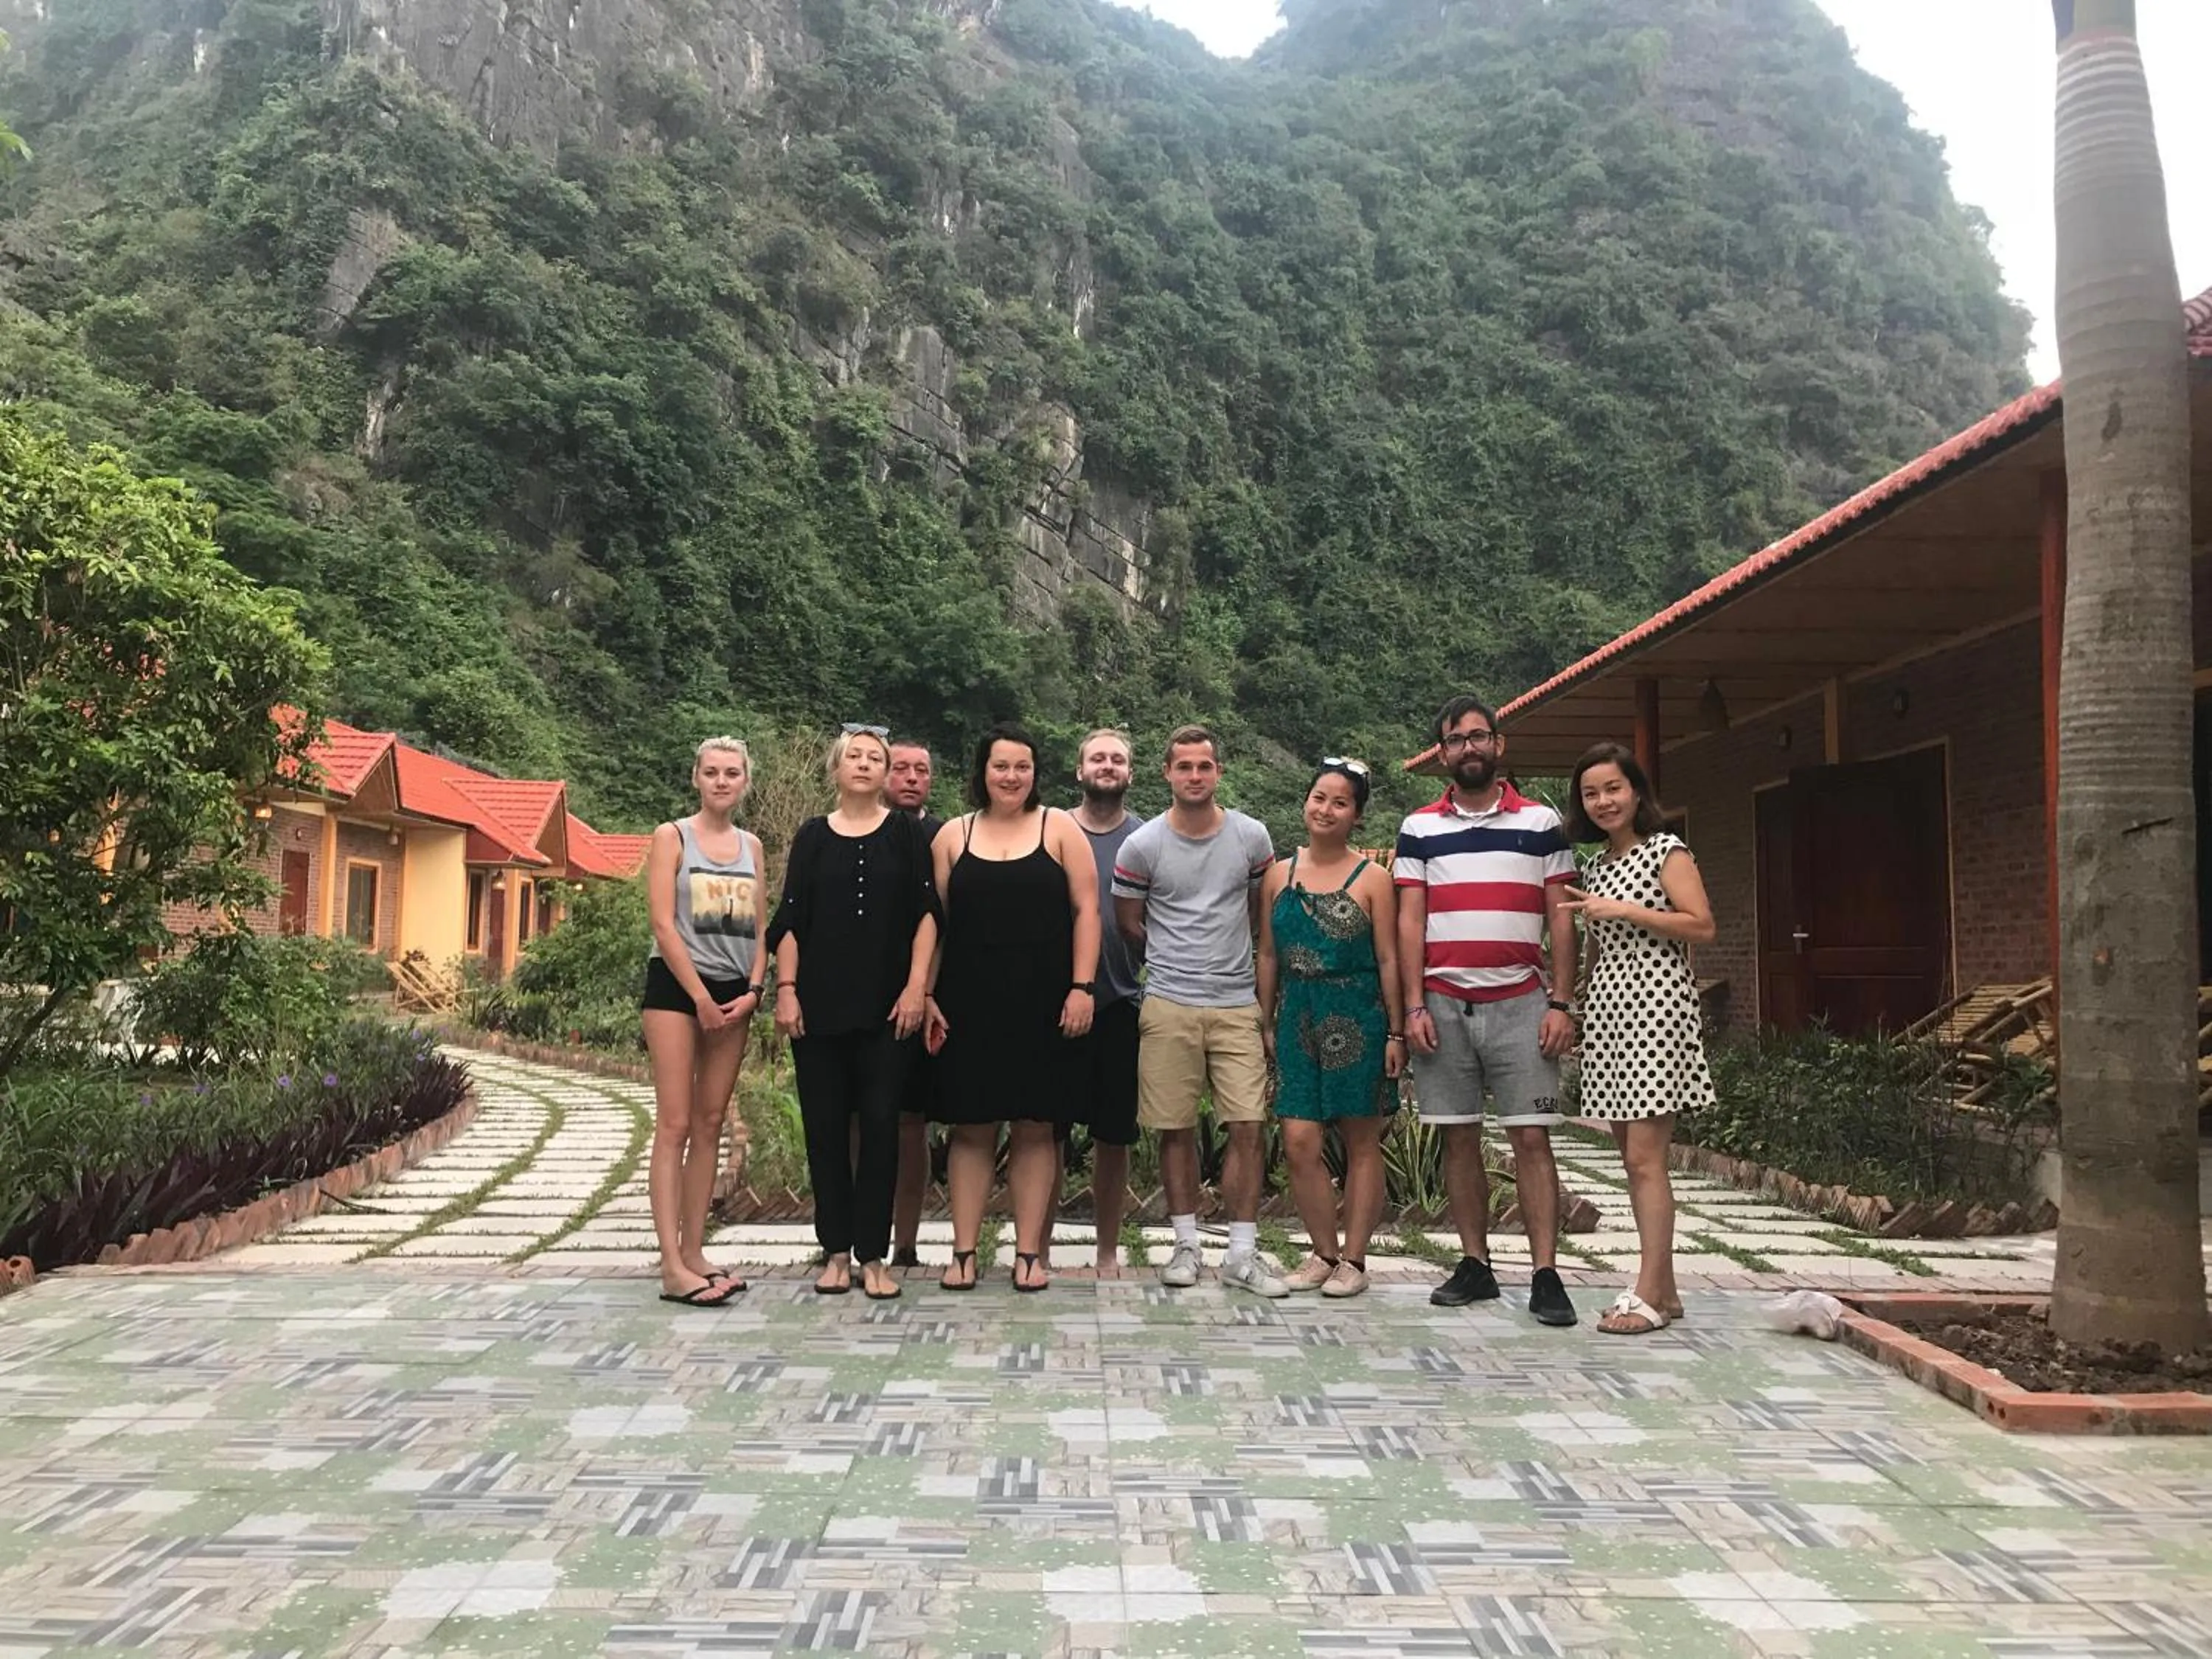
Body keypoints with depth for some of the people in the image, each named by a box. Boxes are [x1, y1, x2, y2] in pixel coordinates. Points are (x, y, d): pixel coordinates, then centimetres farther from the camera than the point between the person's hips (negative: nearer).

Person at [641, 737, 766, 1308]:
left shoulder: (752, 845, 12)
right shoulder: (672, 836, -1)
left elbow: (760, 927, 11)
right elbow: (663, 924, -8)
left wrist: (752, 991, -4)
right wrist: (701, 997, -12)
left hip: (733, 992, 5)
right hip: (677, 987, -5)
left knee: (710, 1126, 6)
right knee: (674, 1125, -8)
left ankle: (694, 1251, 12)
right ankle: (673, 1268, -9)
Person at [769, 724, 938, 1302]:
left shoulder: (906, 833, 5)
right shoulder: (812, 836, 9)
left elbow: (925, 913, 1)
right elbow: (790, 920, 6)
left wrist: (916, 986, -8)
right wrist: (786, 989, -4)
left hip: (885, 1005, -1)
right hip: (820, 1005, 1)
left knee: (880, 1124, -1)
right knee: (826, 1125, 5)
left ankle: (873, 1253, 8)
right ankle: (836, 1250, 15)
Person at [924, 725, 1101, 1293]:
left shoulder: (1059, 828, 4)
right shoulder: (953, 835, 8)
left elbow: (1086, 909, 0)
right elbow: (933, 920, 7)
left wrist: (1083, 987, -8)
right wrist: (926, 994, 0)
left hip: (1042, 1005, -1)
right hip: (969, 1004, 1)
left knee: (1035, 1126, 4)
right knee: (971, 1125, 4)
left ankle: (1028, 1252, 12)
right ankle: (963, 1252, 12)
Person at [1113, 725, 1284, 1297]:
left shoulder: (1251, 837, 3)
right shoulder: (1142, 846, -2)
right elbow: (1128, 922, 8)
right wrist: (1177, 958, 9)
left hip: (1238, 1004, 1)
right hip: (1169, 1006, -1)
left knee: (1248, 1127, -2)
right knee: (1177, 1130, 6)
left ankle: (1243, 1254, 8)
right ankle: (1187, 1245, 19)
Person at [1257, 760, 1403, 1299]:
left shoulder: (1372, 879, -2)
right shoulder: (1280, 874, 8)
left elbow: (1388, 960, -3)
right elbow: (1268, 954, 11)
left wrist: (1396, 1033, -6)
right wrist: (1266, 1024, 9)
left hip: (1357, 1019, -3)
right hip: (1297, 1017, 3)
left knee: (1361, 1140, 6)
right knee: (1300, 1141, -1)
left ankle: (1354, 1259, 16)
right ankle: (1323, 1251, 16)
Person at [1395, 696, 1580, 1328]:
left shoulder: (1541, 822, 6)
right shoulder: (1419, 829, 8)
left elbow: (1561, 918, 5)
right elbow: (1409, 923, 5)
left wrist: (1561, 1004, -3)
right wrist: (1414, 1007, -3)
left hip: (1519, 1004, -1)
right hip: (1444, 1006, 1)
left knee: (1531, 1138, -3)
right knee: (1459, 1138, 6)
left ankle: (1545, 1276, 1)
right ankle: (1475, 1265, 16)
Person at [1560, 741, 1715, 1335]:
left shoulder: (1667, 850, -2)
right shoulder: (1595, 868, 17)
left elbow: (1703, 928, -11)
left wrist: (1625, 910, -14)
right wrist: (1571, 1002, 13)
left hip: (1653, 1006, -7)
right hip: (1607, 1009, 7)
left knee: (1645, 1157, -10)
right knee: (1632, 1156, 7)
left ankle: (1649, 1294, -8)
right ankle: (1664, 1288, 15)